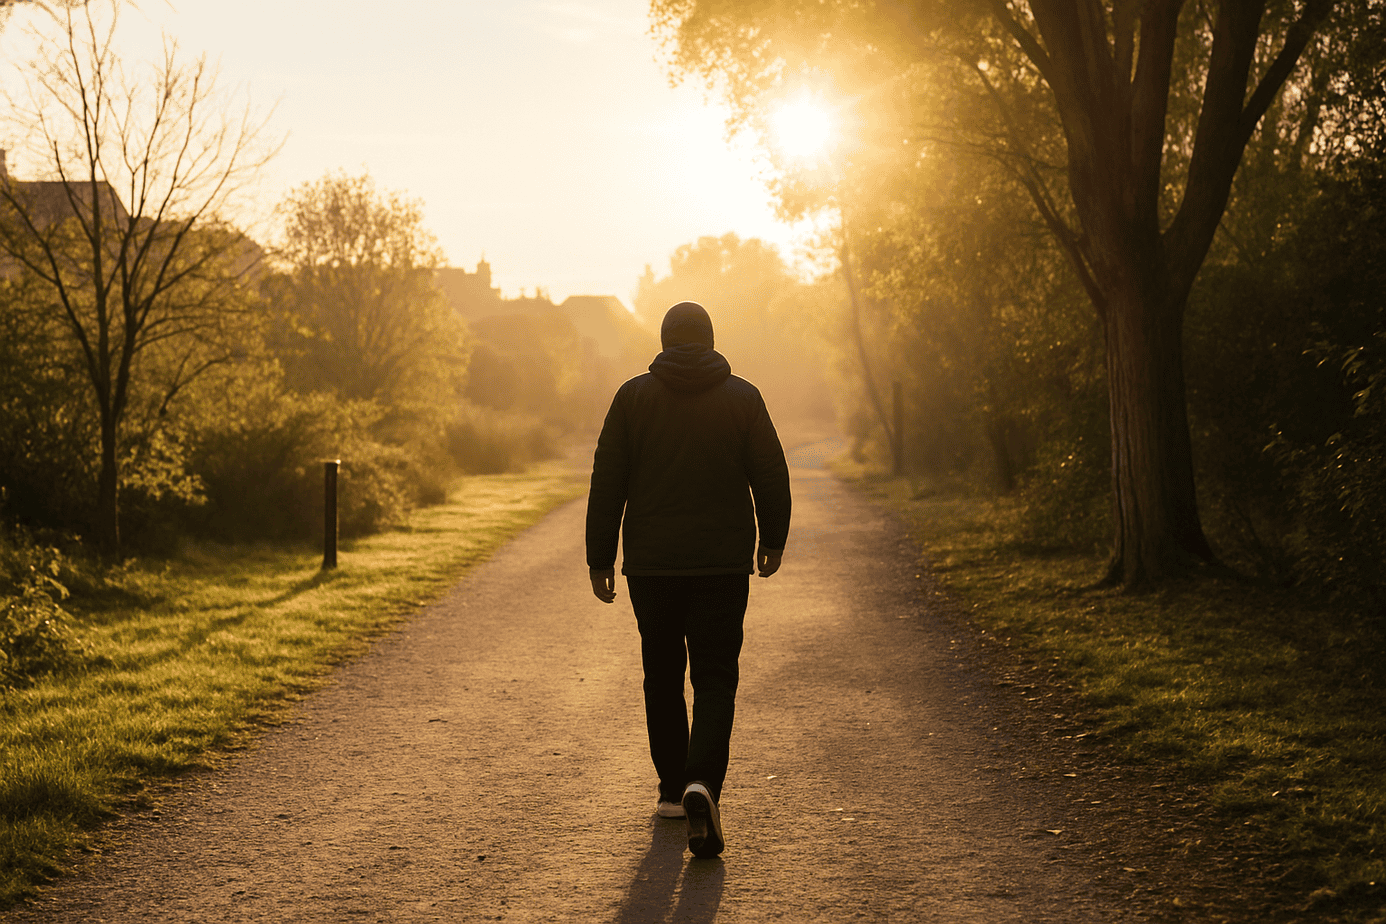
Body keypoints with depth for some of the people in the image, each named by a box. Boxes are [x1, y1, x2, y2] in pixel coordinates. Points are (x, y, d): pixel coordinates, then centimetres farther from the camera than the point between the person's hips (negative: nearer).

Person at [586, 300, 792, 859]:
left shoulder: (633, 397, 1)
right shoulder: (743, 398, 0)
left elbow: (607, 483, -1)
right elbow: (771, 476, 3)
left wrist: (601, 559, 4)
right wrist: (773, 540, 18)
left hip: (650, 563, 1)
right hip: (723, 563, -1)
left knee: (662, 676, 16)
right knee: (715, 679, 0)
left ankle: (672, 790, 24)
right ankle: (702, 785, -22)